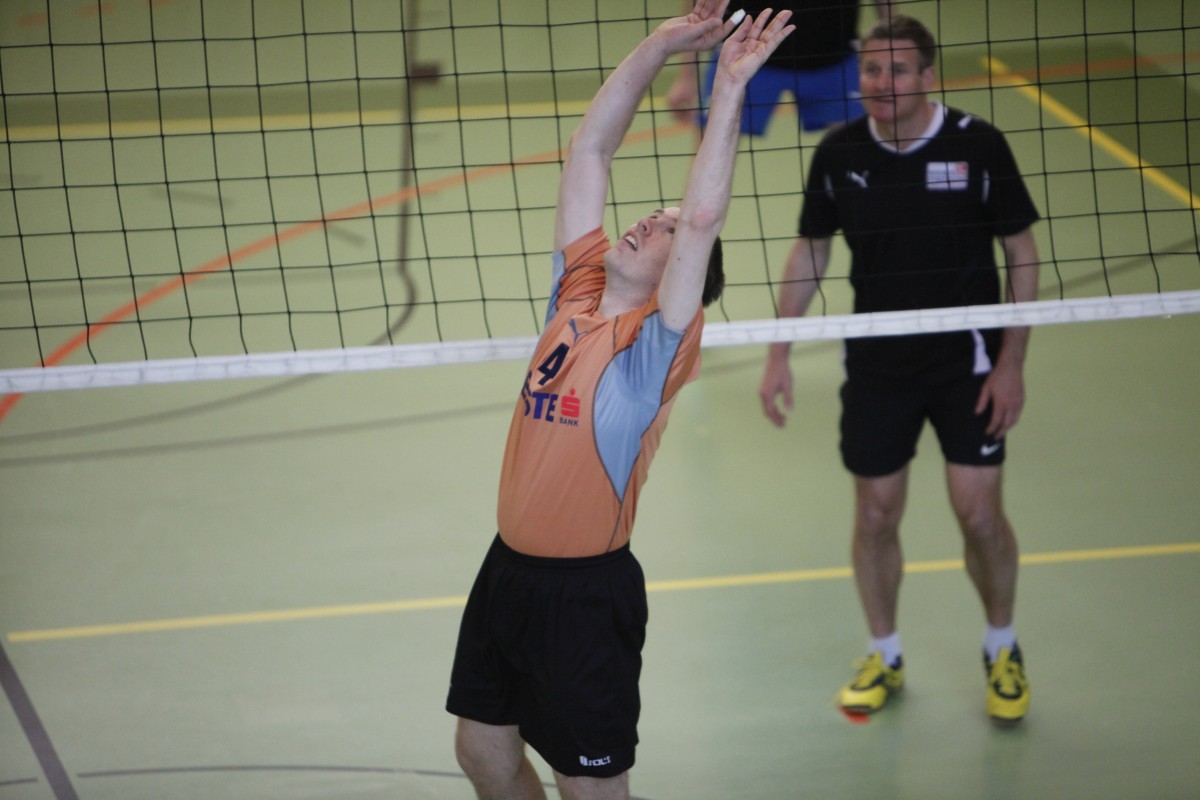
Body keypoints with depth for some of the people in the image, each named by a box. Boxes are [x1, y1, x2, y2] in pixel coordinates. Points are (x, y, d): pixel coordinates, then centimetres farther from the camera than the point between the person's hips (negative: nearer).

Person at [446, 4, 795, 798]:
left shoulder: (655, 344, -14)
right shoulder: (577, 293, 2)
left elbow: (704, 220, -28)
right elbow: (589, 151, 1)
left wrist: (730, 85, -30)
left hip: (586, 592, -7)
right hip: (508, 567, 7)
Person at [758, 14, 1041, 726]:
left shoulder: (978, 145, -13)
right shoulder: (839, 154, -6)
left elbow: (1022, 252, -5)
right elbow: (810, 251, 7)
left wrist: (1012, 363, -9)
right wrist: (779, 353, 4)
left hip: (969, 360, -2)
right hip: (877, 366, 2)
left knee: (979, 513, -4)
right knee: (876, 513, 6)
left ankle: (1003, 649, 21)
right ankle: (885, 657, 28)